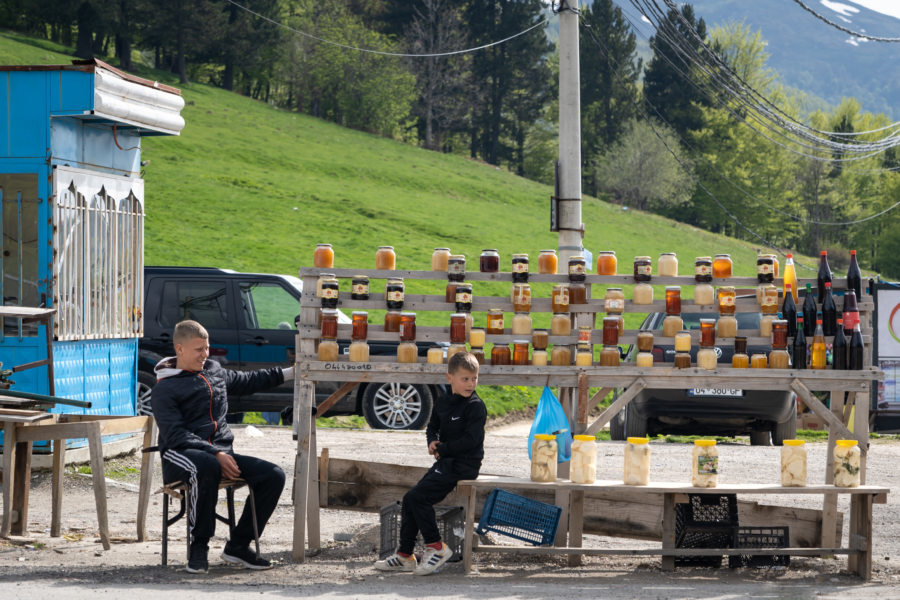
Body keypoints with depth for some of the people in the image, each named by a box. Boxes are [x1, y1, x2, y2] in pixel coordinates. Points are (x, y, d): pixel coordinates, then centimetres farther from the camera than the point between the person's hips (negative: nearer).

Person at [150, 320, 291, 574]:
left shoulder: (214, 370, 20)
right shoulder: (164, 390, -1)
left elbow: (246, 381, 39)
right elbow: (176, 435, -13)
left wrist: (287, 373, 35)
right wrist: (215, 454, -23)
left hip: (221, 452, 7)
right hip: (180, 456, -7)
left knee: (273, 475, -15)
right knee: (207, 467, -43)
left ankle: (238, 545, -5)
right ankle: (199, 549, -31)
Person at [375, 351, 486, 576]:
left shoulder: (475, 407, -12)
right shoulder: (442, 404, 12)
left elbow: (470, 440, -19)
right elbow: (432, 427, 25)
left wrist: (442, 449, -11)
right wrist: (432, 442, 2)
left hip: (464, 464, -8)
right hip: (445, 462, 8)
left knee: (417, 497, -19)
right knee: (410, 500, 6)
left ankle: (436, 547, -8)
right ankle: (404, 555, 14)